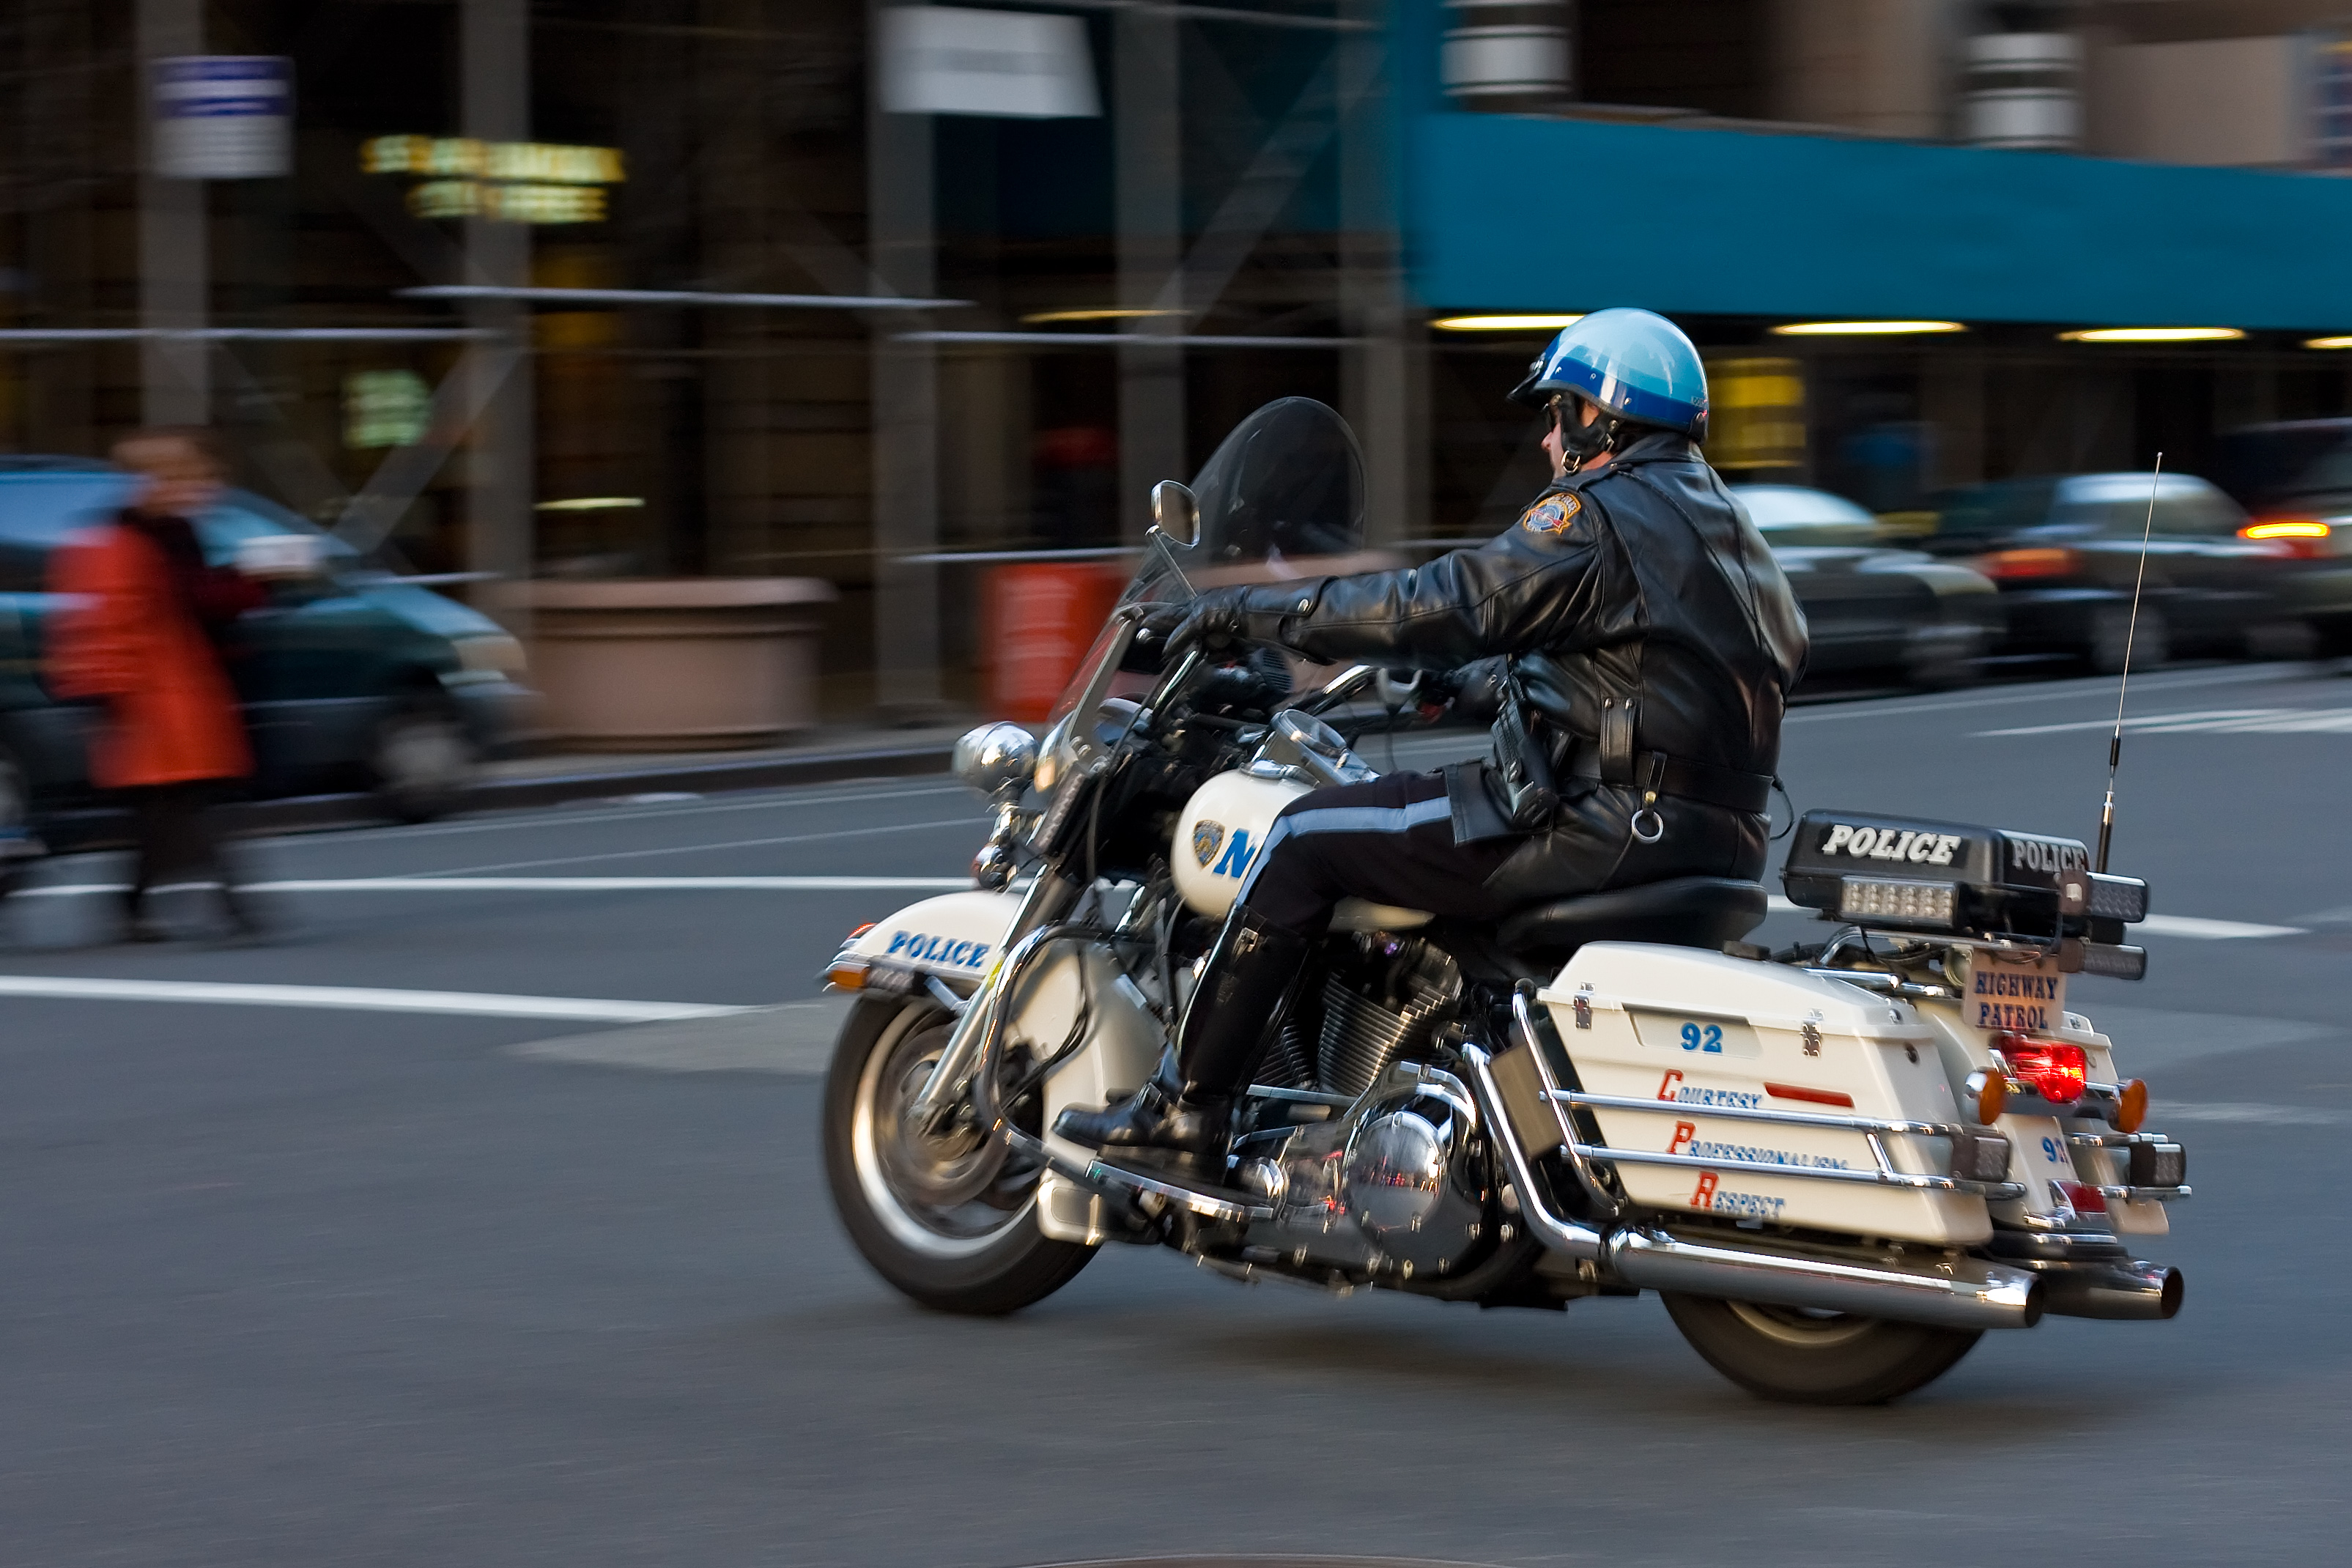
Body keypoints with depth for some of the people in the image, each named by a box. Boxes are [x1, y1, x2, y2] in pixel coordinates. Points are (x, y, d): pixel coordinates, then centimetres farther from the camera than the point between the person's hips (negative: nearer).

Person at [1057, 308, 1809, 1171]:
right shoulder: (1721, 523, 20)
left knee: (1308, 839, -3)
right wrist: (1482, 678, 37)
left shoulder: (1598, 516, -10)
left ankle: (1187, 1107, -4)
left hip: (1606, 828, -10)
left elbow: (1447, 608, -17)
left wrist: (1251, 612, -11)